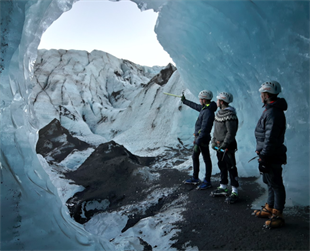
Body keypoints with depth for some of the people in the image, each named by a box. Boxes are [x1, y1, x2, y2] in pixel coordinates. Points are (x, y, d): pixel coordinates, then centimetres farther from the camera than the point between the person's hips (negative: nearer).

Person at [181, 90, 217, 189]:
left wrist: (197, 143, -29)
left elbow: (204, 129, -28)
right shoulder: (204, 108, 6)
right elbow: (195, 106, 27)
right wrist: (185, 101, 38)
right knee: (194, 157, 20)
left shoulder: (208, 112, -24)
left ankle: (207, 182, 15)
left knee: (206, 160, 3)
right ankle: (195, 178, 33)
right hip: (198, 137, 11)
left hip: (203, 139, -11)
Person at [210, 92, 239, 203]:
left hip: (228, 147, -9)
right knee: (222, 167, 18)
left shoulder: (230, 115, -19)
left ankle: (234, 192, 6)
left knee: (231, 168, -2)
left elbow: (231, 133, -21)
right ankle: (223, 188, 31)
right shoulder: (219, 113, 10)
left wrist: (223, 145, -19)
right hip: (219, 146, 9)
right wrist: (214, 141, 10)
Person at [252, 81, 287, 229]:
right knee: (270, 183, 19)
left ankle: (277, 216, 11)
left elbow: (270, 139, -26)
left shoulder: (273, 113, -22)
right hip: (269, 155, 11)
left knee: (276, 185, 0)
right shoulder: (270, 110, 12)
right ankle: (269, 209, 33)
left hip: (272, 157, -11)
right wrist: (262, 153, 22)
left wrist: (263, 158, -23)